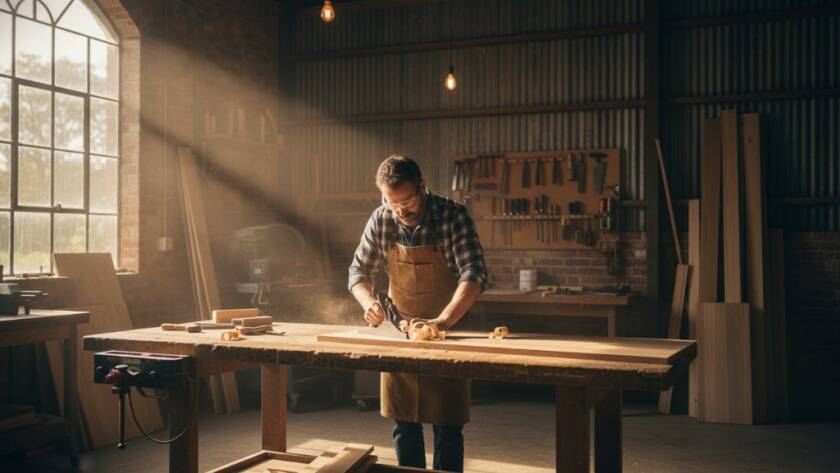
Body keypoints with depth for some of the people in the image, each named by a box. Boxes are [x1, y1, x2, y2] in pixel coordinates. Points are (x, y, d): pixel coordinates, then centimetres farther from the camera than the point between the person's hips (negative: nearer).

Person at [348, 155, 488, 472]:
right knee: (403, 422, 11)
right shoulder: (381, 220, -7)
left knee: (447, 425, 1)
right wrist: (369, 302, -19)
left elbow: (474, 275, -27)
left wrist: (443, 321, -41)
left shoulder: (452, 217, -19)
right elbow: (359, 271, 2)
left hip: (447, 332, -3)